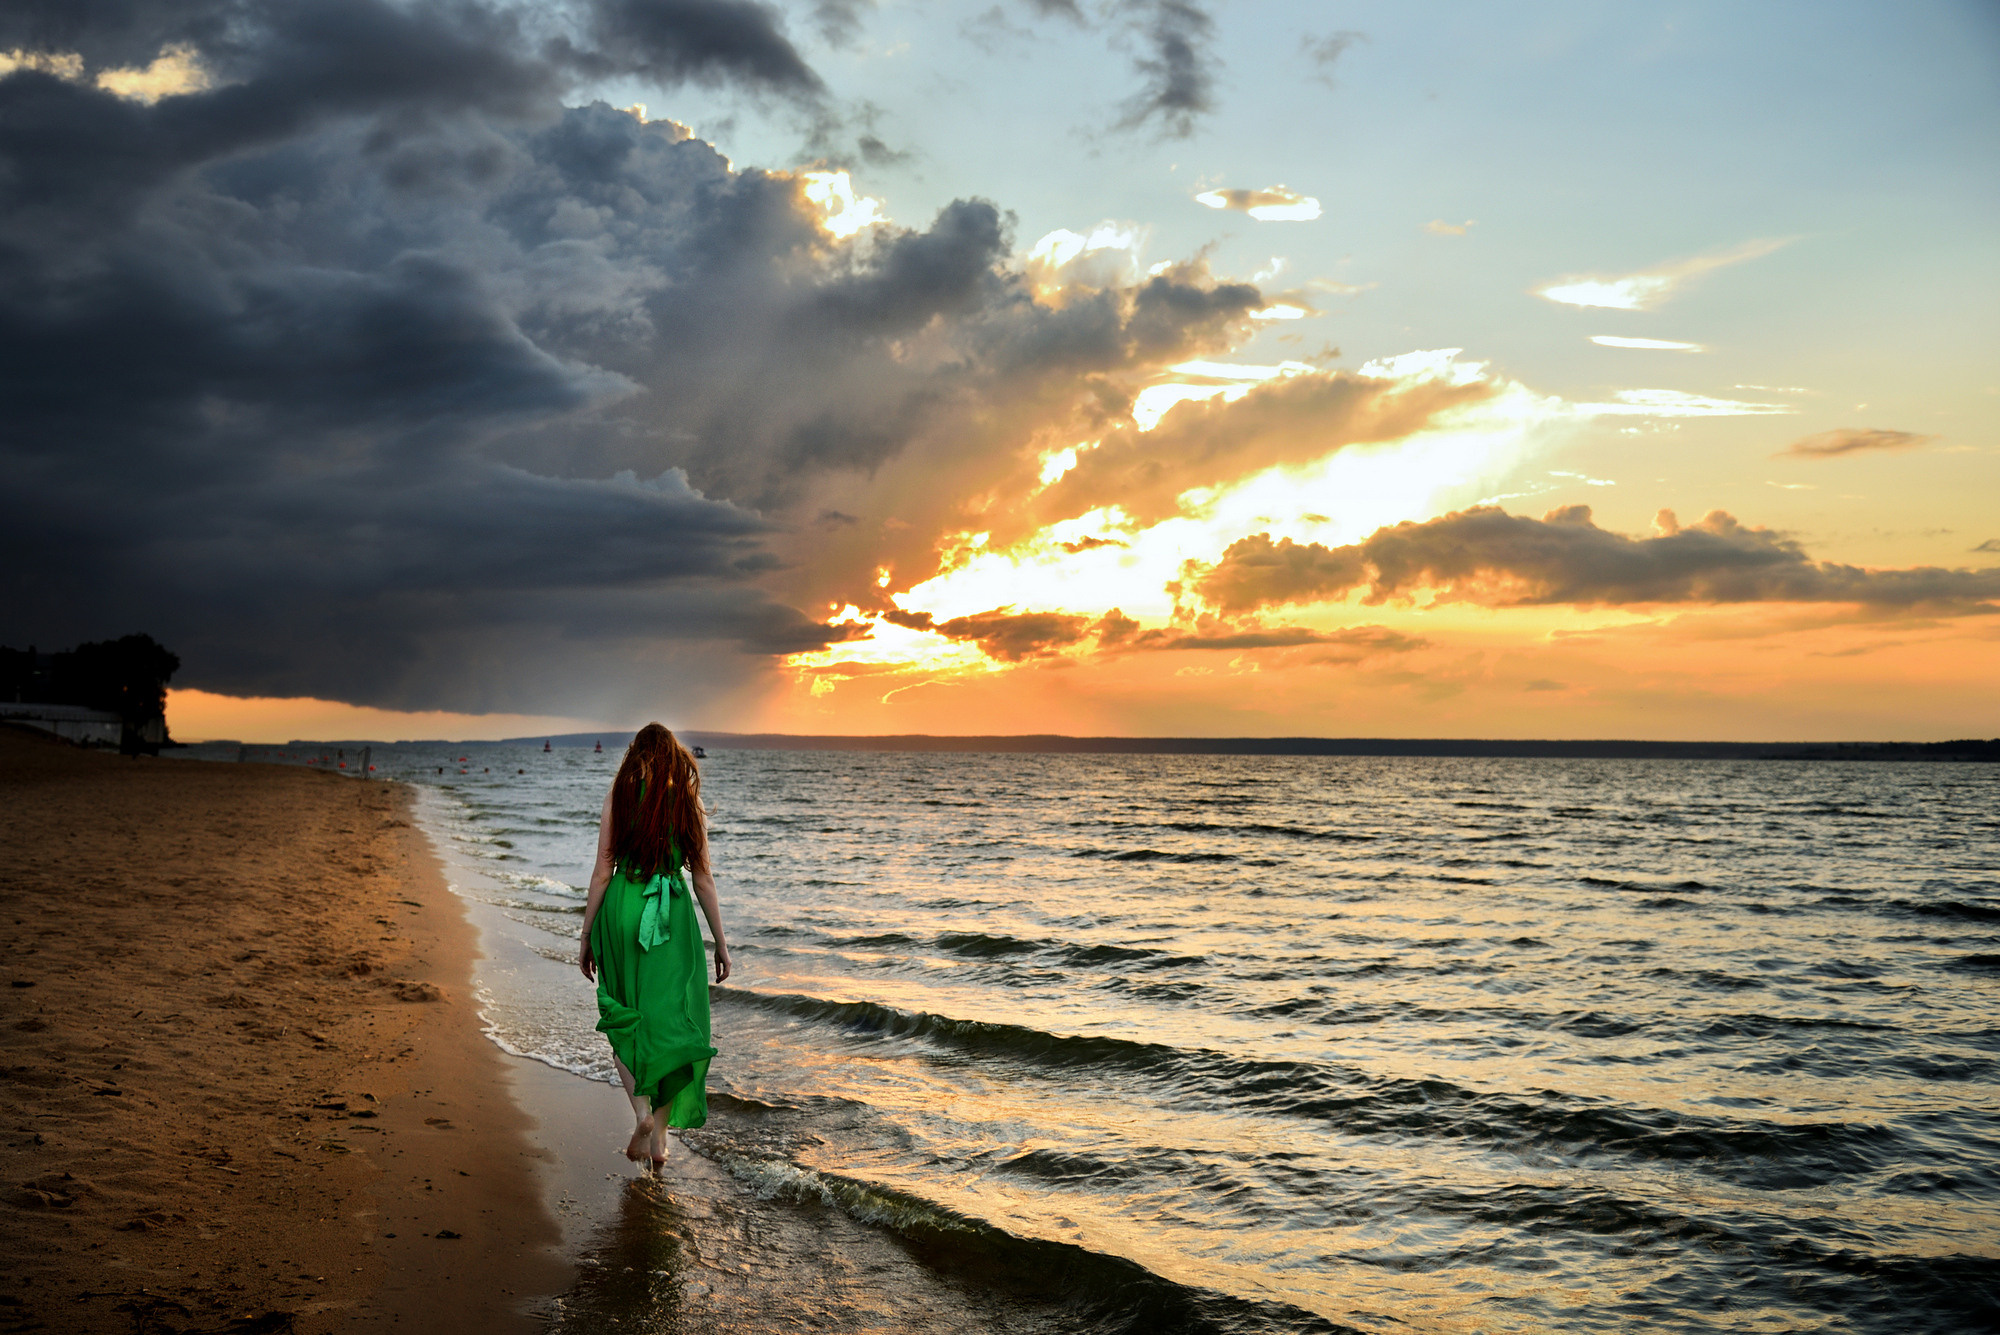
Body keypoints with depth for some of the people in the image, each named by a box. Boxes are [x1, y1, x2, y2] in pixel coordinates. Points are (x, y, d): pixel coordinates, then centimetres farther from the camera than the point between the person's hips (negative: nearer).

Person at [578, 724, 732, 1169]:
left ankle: (642, 1111, -4)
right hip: (674, 916, 0)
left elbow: (602, 873, -1)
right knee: (672, 1024, 9)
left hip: (622, 911, 0)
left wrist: (587, 937, 7)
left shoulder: (619, 798, 1)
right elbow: (703, 880, 4)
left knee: (624, 1021, 14)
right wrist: (720, 943, 12)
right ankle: (659, 1133, 11)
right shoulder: (688, 803, 3)